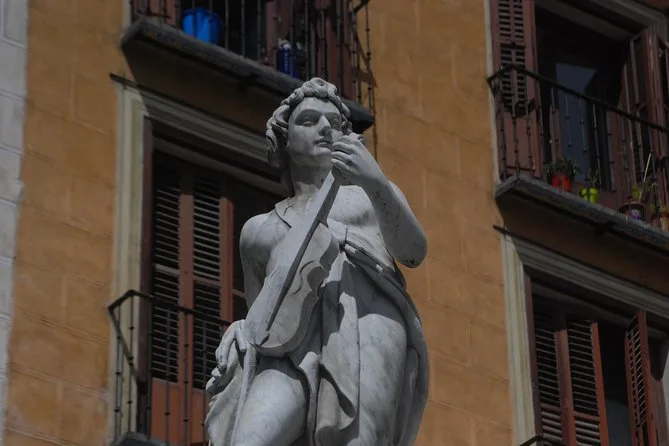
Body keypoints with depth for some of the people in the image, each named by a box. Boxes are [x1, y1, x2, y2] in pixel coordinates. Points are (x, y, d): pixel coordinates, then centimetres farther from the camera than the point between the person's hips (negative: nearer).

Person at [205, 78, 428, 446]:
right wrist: (238, 333, 6)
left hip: (369, 335, -1)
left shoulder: (369, 197, 29)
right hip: (293, 347, 2)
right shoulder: (259, 230, 34)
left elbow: (413, 251, 7)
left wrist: (375, 182, -11)